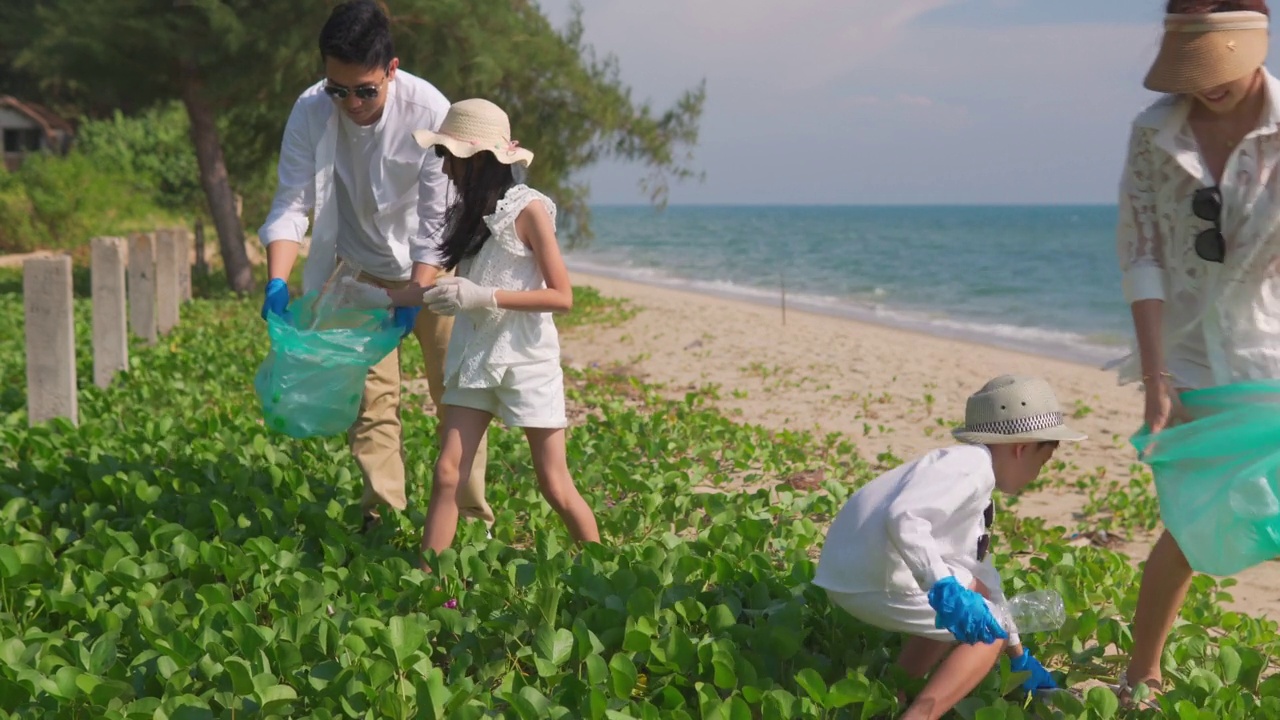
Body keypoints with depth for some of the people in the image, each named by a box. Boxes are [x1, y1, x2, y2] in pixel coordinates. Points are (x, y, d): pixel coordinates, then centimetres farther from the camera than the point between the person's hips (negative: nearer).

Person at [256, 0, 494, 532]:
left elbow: (437, 220, -20)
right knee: (371, 394, -2)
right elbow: (291, 203, -18)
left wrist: (414, 297, -28)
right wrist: (277, 281, -33)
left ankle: (473, 521, 11)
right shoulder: (311, 112, -20)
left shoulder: (429, 111, -25)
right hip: (362, 272, 2)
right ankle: (382, 517, 5)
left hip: (431, 269, -1)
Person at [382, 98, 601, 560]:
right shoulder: (469, 213, 10)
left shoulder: (528, 209, -11)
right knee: (448, 473, -2)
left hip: (527, 359, -6)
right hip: (475, 357, 6)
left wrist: (485, 297, -22)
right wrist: (383, 296, 13)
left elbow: (561, 297, -15)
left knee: (554, 485, -1)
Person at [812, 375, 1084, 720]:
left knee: (975, 591, 28)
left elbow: (982, 574, 31)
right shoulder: (972, 466, -12)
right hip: (873, 578, -10)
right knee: (987, 632, 1)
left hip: (866, 566, 10)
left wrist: (1018, 655, 37)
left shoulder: (977, 484, 22)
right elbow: (903, 517, -30)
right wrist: (945, 588, -37)